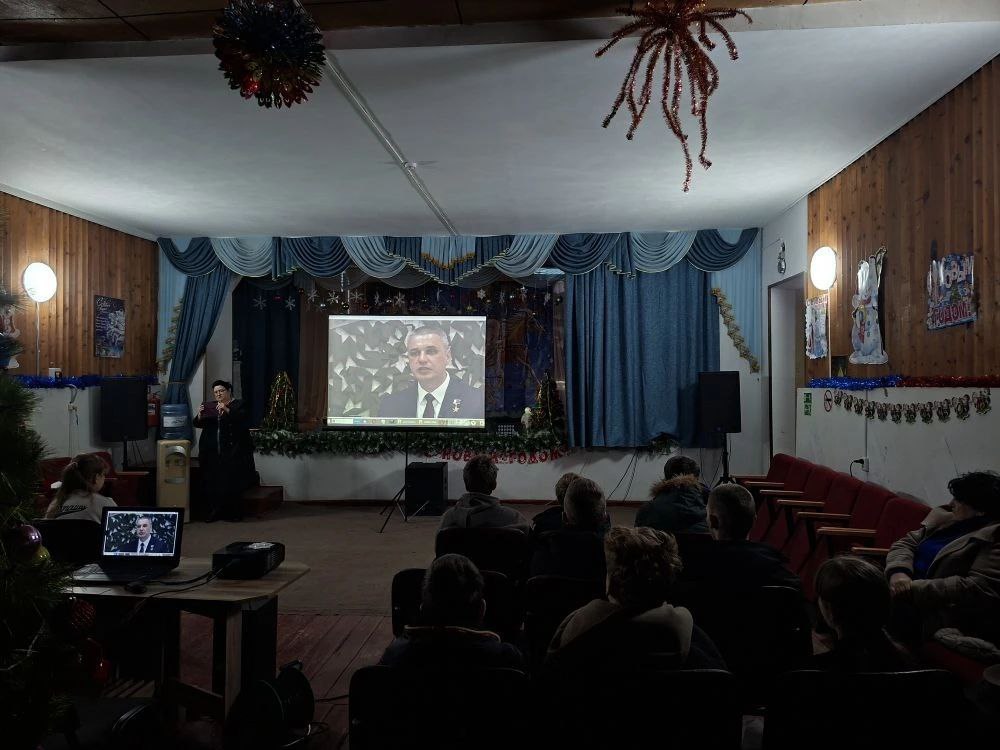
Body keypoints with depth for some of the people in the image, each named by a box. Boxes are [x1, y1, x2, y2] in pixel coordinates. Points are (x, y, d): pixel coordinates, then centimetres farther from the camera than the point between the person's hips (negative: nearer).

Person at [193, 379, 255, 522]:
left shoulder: (238, 405, 3)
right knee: (213, 482, -2)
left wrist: (226, 410, -28)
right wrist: (200, 415, -11)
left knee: (232, 482, -7)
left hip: (233, 452, -4)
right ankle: (215, 510, 6)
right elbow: (198, 424, 10)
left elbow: (242, 419, -15)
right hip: (213, 453, 4)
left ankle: (234, 512, 1)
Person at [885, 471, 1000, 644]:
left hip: (939, 615, -8)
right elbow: (906, 543, 13)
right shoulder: (947, 519, 16)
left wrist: (916, 589, -22)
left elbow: (981, 589, -20)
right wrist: (898, 571, -10)